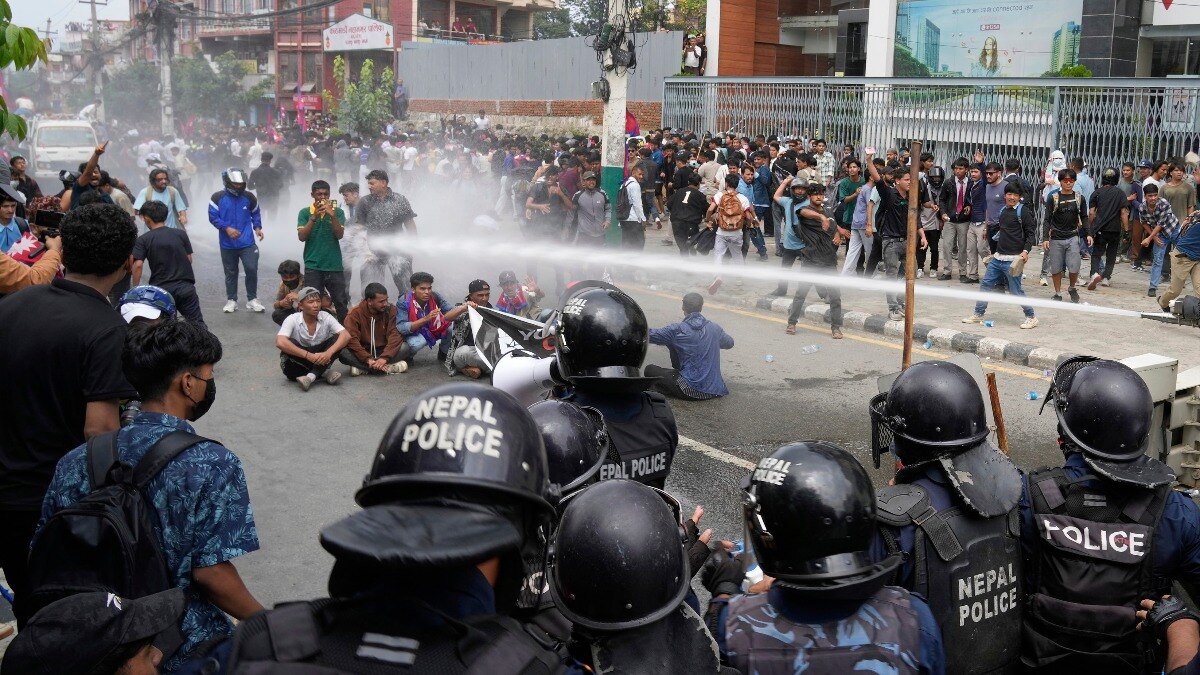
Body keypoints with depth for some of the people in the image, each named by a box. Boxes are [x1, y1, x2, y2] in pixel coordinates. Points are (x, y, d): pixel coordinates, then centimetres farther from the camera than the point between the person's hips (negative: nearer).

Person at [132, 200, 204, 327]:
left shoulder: (143, 240, -1)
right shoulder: (181, 234, 5)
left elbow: (138, 265, -11)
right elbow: (189, 260, 8)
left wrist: (135, 287, -1)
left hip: (160, 290, -1)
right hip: (185, 287, 1)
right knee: (198, 324, 5)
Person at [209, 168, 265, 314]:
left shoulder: (249, 197, 3)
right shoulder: (218, 198, -4)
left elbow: (255, 214, 15)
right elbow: (213, 217, -6)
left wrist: (257, 227, -1)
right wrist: (226, 228, -18)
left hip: (247, 243, 0)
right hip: (227, 244, 0)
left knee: (251, 269, -9)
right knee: (230, 273, 10)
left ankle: (252, 299, 6)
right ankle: (231, 300, 23)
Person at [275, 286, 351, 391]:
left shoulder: (326, 317, -7)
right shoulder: (292, 320, -15)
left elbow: (346, 336, -19)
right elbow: (280, 342, -31)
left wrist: (328, 353, -35)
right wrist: (308, 355, -36)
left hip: (320, 359, 2)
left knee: (337, 338, -18)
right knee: (289, 344, -30)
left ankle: (311, 377, -29)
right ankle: (324, 372, -21)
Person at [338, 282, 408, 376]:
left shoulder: (391, 310, -9)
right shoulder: (355, 314, -11)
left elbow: (396, 335, -18)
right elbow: (352, 340, -20)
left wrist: (384, 358, -32)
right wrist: (368, 359, -33)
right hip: (363, 353, 0)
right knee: (343, 353, -31)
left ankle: (362, 368, -28)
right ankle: (389, 368, -35)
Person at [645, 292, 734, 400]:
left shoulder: (677, 330, -11)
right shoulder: (715, 329, 2)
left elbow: (649, 335, -5)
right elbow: (730, 343, 22)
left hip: (692, 391, -7)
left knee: (650, 370, 6)